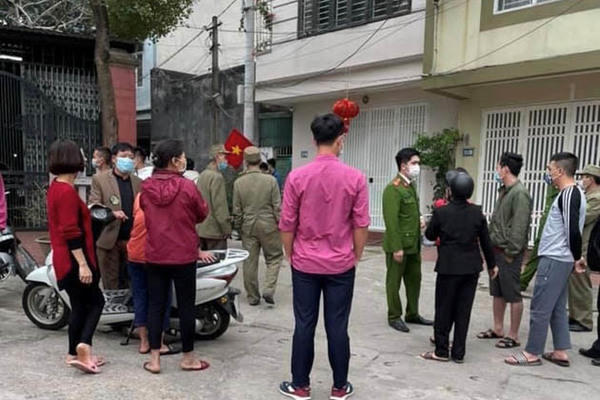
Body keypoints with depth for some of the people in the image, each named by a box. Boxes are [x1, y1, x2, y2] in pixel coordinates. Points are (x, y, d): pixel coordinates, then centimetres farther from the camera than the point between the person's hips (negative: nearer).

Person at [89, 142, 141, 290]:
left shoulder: (139, 182, 13)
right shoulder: (99, 180, 5)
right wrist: (111, 213, -23)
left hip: (133, 240, 3)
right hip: (109, 240, -2)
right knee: (111, 285, 3)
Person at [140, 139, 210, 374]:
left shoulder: (146, 188, -1)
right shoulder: (187, 187, -14)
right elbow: (202, 214, -1)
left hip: (155, 256, 4)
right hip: (183, 255, -4)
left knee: (156, 305, 11)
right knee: (186, 305, 7)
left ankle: (154, 359, 16)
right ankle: (188, 358, 19)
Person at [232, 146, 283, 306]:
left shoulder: (238, 183, -4)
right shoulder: (270, 180, -9)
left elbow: (237, 210, 1)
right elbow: (277, 206, -7)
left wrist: (238, 227, 13)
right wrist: (280, 224, 6)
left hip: (248, 227, 2)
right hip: (268, 225, -2)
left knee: (250, 262, 10)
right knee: (274, 257, 13)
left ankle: (252, 297, 18)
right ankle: (268, 290, 0)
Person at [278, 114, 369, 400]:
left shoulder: (297, 177, -8)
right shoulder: (355, 178, -8)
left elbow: (287, 225, -5)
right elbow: (361, 226, -5)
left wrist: (291, 257, 10)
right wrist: (356, 257, 9)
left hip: (305, 264, 0)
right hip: (341, 265, 0)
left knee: (304, 326, 10)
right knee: (337, 327, 9)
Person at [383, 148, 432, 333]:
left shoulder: (411, 185, 12)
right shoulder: (393, 188, -17)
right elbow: (391, 220, -21)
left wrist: (419, 220, 4)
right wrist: (397, 248, -22)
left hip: (414, 244, 9)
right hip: (399, 244, -9)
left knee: (414, 279, 16)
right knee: (394, 281, 6)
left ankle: (413, 314, 30)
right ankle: (394, 317, 19)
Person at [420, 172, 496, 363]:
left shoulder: (441, 212, -11)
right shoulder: (477, 212, -2)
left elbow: (430, 235, 2)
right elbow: (485, 240, 5)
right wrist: (492, 264, 18)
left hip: (448, 267, -3)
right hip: (471, 268, 4)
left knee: (444, 310, 8)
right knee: (463, 311, 11)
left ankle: (442, 351, 16)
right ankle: (459, 353, 18)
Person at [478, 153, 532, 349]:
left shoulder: (520, 194, -16)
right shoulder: (503, 191, 13)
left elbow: (520, 227, -19)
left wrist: (511, 252, -19)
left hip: (509, 252, -9)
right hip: (496, 250, 9)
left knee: (513, 295, 1)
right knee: (497, 293, 16)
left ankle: (513, 336, 11)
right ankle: (497, 329, 28)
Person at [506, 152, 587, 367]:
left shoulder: (569, 194, -17)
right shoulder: (572, 193, 15)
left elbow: (573, 230, -22)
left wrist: (577, 258, -11)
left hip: (554, 260, -10)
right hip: (559, 259, 10)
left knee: (540, 307, -3)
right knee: (557, 307, 14)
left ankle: (532, 353, 4)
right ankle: (561, 352, 21)